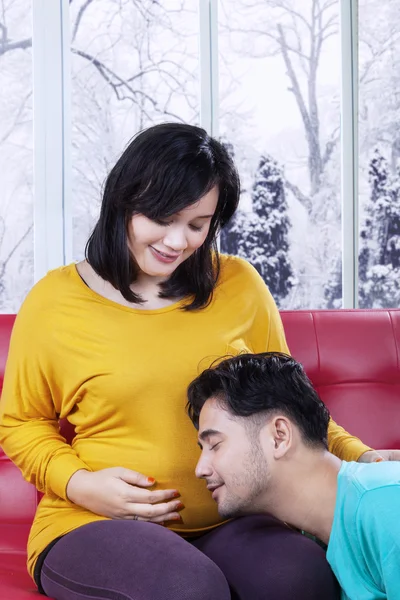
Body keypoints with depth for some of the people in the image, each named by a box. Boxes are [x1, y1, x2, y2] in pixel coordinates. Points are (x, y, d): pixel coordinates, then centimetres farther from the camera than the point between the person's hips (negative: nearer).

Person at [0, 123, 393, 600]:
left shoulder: (238, 286, 7)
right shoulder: (54, 302, 0)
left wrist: (360, 457, 1)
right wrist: (78, 483, -8)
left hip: (225, 523, 2)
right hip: (92, 525, -2)